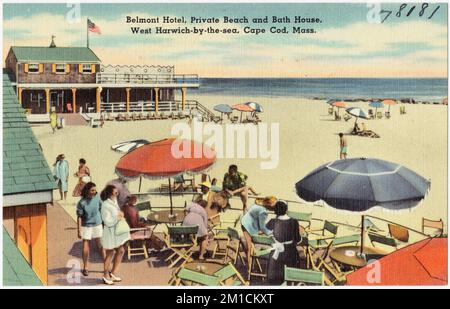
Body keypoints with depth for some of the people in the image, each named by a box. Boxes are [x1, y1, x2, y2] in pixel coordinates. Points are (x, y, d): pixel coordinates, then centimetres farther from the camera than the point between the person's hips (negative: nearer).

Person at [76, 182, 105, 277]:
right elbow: (79, 217, -12)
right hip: (86, 226, -2)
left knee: (101, 246, 7)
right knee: (85, 247, 3)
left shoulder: (97, 197, -7)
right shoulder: (81, 203, -16)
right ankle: (85, 268, 20)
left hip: (97, 225, 3)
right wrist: (79, 231, -12)